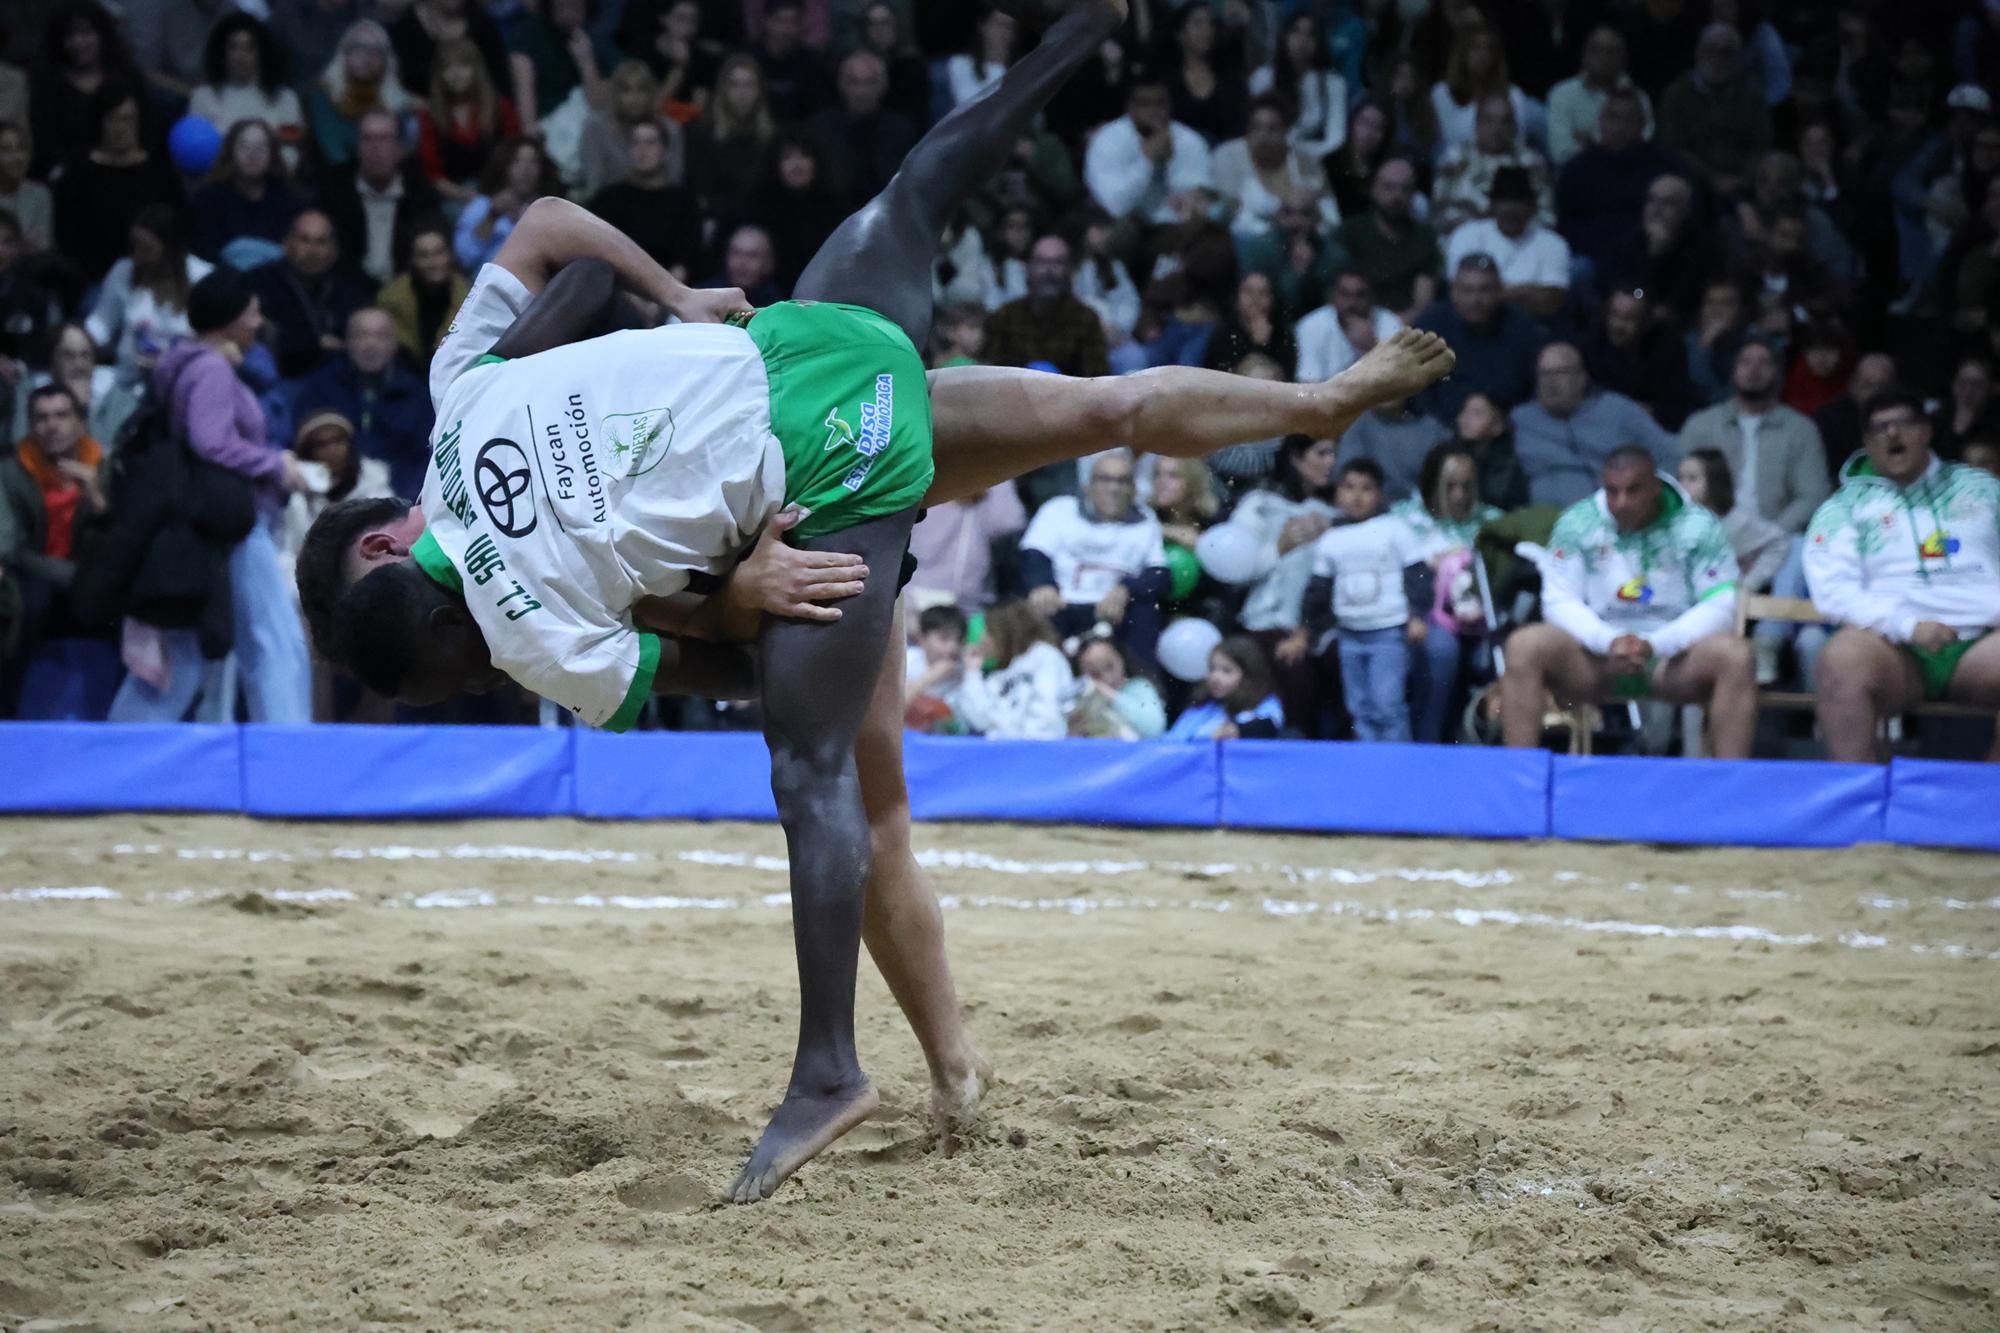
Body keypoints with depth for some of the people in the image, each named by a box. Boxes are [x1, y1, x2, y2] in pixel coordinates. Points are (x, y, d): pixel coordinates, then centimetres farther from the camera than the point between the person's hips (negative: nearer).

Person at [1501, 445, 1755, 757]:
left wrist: (1655, 644, -23)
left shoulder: (1698, 526, -3)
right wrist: (1609, 641, -23)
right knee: (1524, 645, -27)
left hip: (1673, 655, -1)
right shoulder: (1577, 522, 0)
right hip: (1595, 657, 1)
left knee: (1735, 655, -31)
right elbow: (1559, 602, -4)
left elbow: (1720, 608, -8)